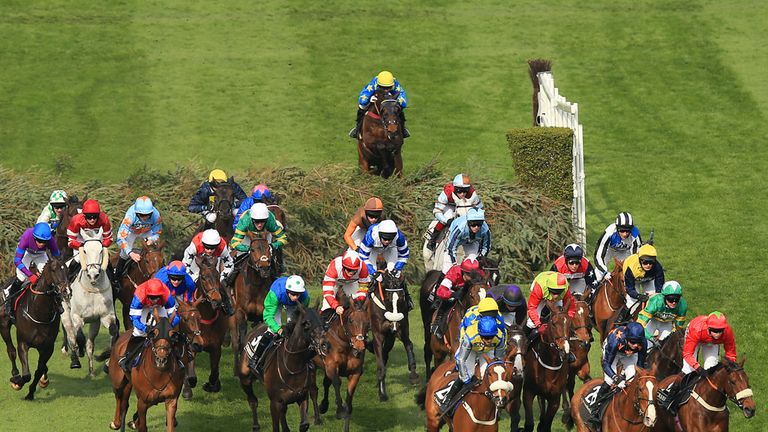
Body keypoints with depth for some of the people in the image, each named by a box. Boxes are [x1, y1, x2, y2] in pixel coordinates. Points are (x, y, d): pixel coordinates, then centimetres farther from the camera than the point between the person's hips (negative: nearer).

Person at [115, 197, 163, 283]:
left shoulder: (156, 215, -36)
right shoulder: (130, 216, -45)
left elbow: (157, 233, -17)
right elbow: (121, 238, -46)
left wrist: (151, 240, -40)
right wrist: (131, 253, -56)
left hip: (147, 232, 2)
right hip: (132, 231, -2)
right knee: (125, 253, -12)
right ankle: (117, 277, 9)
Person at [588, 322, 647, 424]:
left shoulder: (642, 343, -35)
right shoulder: (616, 340, -45)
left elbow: (640, 365, -20)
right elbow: (606, 364, -38)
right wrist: (616, 378, -53)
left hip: (630, 354, 3)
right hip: (613, 350, -3)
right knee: (609, 380, -19)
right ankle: (594, 411, -10)